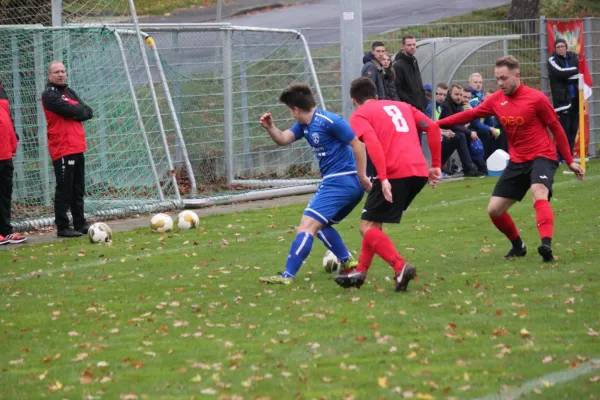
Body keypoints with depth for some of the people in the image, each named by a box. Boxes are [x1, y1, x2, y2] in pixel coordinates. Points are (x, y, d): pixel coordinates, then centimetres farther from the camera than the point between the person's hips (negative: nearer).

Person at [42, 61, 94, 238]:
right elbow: (70, 111, -20)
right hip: (62, 149, -8)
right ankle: (62, 227, -5)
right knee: (64, 190, -8)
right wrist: (80, 110, -1)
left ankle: (80, 223, 21)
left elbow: (88, 112, 8)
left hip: (77, 148, 8)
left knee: (78, 190, 13)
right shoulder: (49, 95, -8)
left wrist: (75, 111, -9)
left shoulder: (69, 92, 18)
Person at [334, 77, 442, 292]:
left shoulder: (359, 115, 8)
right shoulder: (401, 106, 26)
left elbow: (373, 143, -12)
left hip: (396, 173, -7)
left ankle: (400, 266, -18)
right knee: (374, 223, 22)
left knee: (367, 227, 0)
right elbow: (432, 127, 16)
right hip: (420, 172, 7)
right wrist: (436, 165, 17)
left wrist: (383, 178, -19)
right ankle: (361, 272, 20)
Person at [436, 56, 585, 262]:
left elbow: (556, 129, -3)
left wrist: (570, 161, 0)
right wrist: (436, 123, 1)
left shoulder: (536, 98, -12)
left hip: (541, 156, -6)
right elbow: (470, 115, 8)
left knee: (539, 194, -36)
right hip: (517, 161, 6)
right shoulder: (496, 100, 1)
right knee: (494, 210, 4)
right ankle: (518, 245, 27)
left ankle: (546, 245, -50)